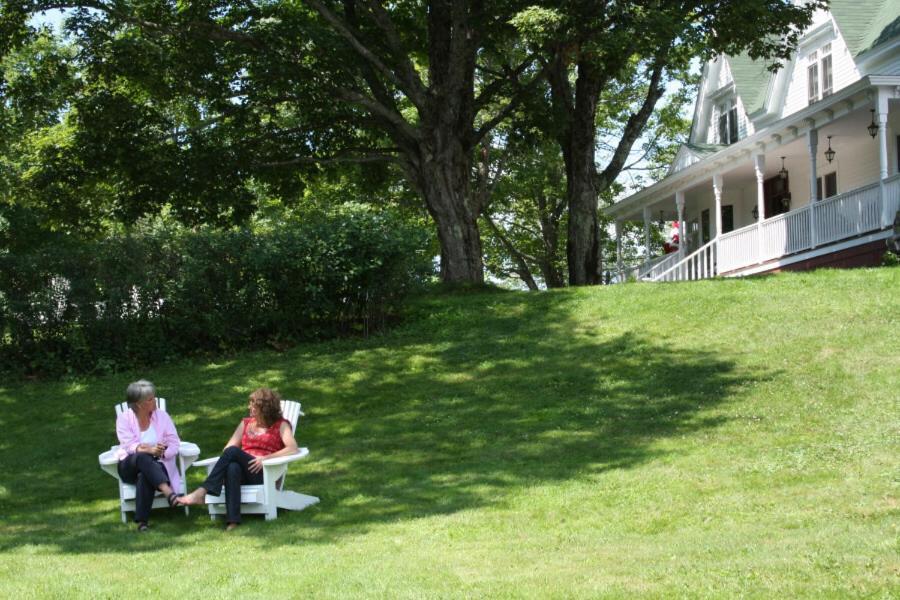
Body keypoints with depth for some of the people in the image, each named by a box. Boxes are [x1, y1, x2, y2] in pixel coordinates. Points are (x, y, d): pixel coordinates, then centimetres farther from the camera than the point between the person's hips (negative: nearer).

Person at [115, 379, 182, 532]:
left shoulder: (162, 416, 6)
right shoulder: (124, 419, 2)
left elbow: (174, 444, 0)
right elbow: (129, 445, -13)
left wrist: (162, 452, -22)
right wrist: (149, 450, -32)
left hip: (156, 465, 1)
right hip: (130, 466, -1)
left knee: (145, 475, -36)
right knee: (143, 458, -36)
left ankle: (142, 520, -36)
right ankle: (169, 493, -52)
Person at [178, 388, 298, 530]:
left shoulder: (281, 425, 9)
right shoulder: (246, 423, 25)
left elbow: (293, 448, -9)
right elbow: (228, 447, 15)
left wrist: (265, 458, -19)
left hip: (263, 473, -4)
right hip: (244, 473, 4)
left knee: (233, 451, -29)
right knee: (233, 468, -36)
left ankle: (201, 492, -38)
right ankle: (232, 519, -50)